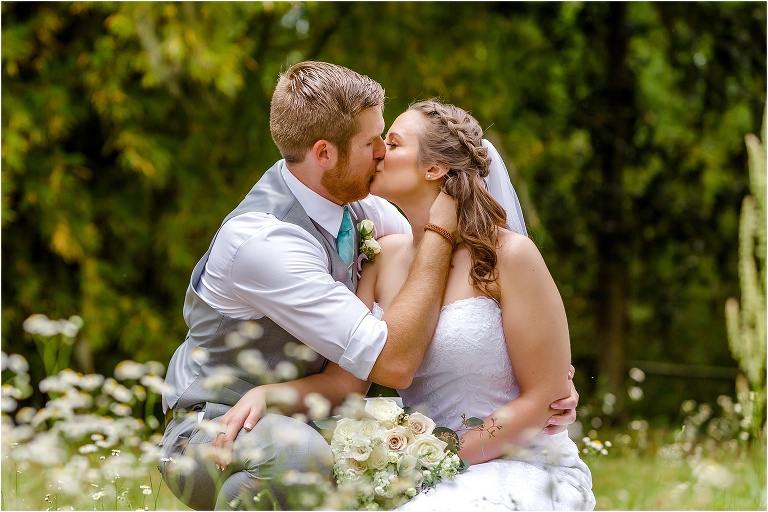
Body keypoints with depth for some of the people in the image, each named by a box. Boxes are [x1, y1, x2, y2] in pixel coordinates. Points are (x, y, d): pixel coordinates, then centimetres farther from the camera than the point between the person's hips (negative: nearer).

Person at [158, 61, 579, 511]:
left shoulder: (358, 203, -4)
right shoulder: (261, 241, -29)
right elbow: (394, 363, -31)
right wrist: (442, 228, -26)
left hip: (301, 419, 8)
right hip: (212, 435, -8)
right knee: (297, 454, -40)